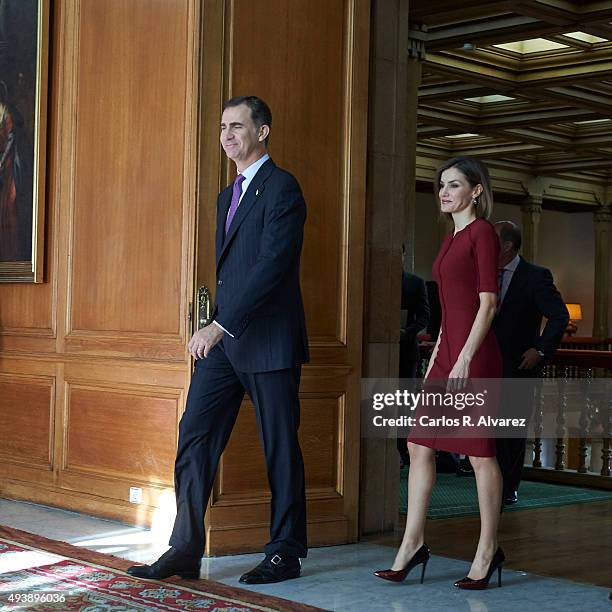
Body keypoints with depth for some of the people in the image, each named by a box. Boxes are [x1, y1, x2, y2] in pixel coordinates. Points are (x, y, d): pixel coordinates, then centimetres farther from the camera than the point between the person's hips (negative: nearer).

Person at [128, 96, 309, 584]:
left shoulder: (281, 188, -9)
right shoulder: (228, 196, 19)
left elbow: (272, 264, -20)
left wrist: (220, 324, -25)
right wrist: (217, 329, 13)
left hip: (268, 341, -8)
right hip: (224, 341, 8)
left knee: (280, 448, 3)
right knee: (195, 438, 2)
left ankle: (286, 553, 14)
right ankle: (185, 552, 7)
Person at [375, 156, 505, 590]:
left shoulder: (482, 233, -7)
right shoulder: (453, 238, 18)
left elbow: (488, 303, -13)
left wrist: (465, 359, -19)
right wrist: (437, 354, 18)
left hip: (474, 353, -9)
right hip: (446, 351, 9)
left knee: (480, 452, -1)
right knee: (419, 446, 6)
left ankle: (488, 551, 10)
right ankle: (413, 545, 11)